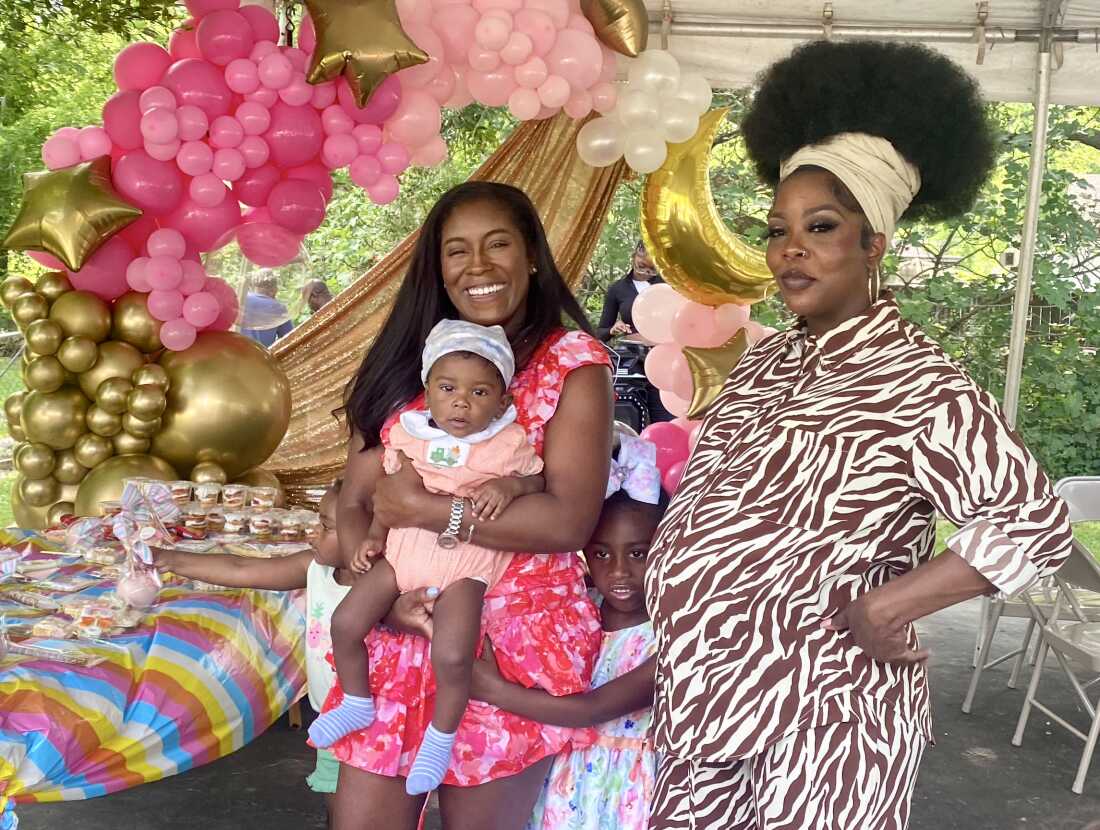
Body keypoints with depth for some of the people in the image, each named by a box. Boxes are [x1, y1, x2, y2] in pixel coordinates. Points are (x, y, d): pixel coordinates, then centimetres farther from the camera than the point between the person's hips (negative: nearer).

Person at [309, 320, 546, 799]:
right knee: (346, 623, -3)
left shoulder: (509, 443, -5)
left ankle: (440, 738, 7)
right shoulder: (408, 433, 4)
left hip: (465, 564, -4)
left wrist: (509, 486, -17)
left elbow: (537, 481, 3)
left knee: (452, 656, -22)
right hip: (403, 551, 4)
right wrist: (374, 537, 4)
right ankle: (357, 703, 25)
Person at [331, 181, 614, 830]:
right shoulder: (406, 364, 9)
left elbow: (569, 520, -16)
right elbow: (354, 504, 5)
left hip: (518, 638, -4)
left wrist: (425, 510, -14)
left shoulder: (574, 363, -4)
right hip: (401, 632, 4)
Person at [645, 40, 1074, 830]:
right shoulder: (766, 364, 9)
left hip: (820, 719, -7)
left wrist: (881, 608, -20)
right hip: (713, 694, 7)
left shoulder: (916, 383, -16)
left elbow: (1035, 520, -21)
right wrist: (674, 591, 7)